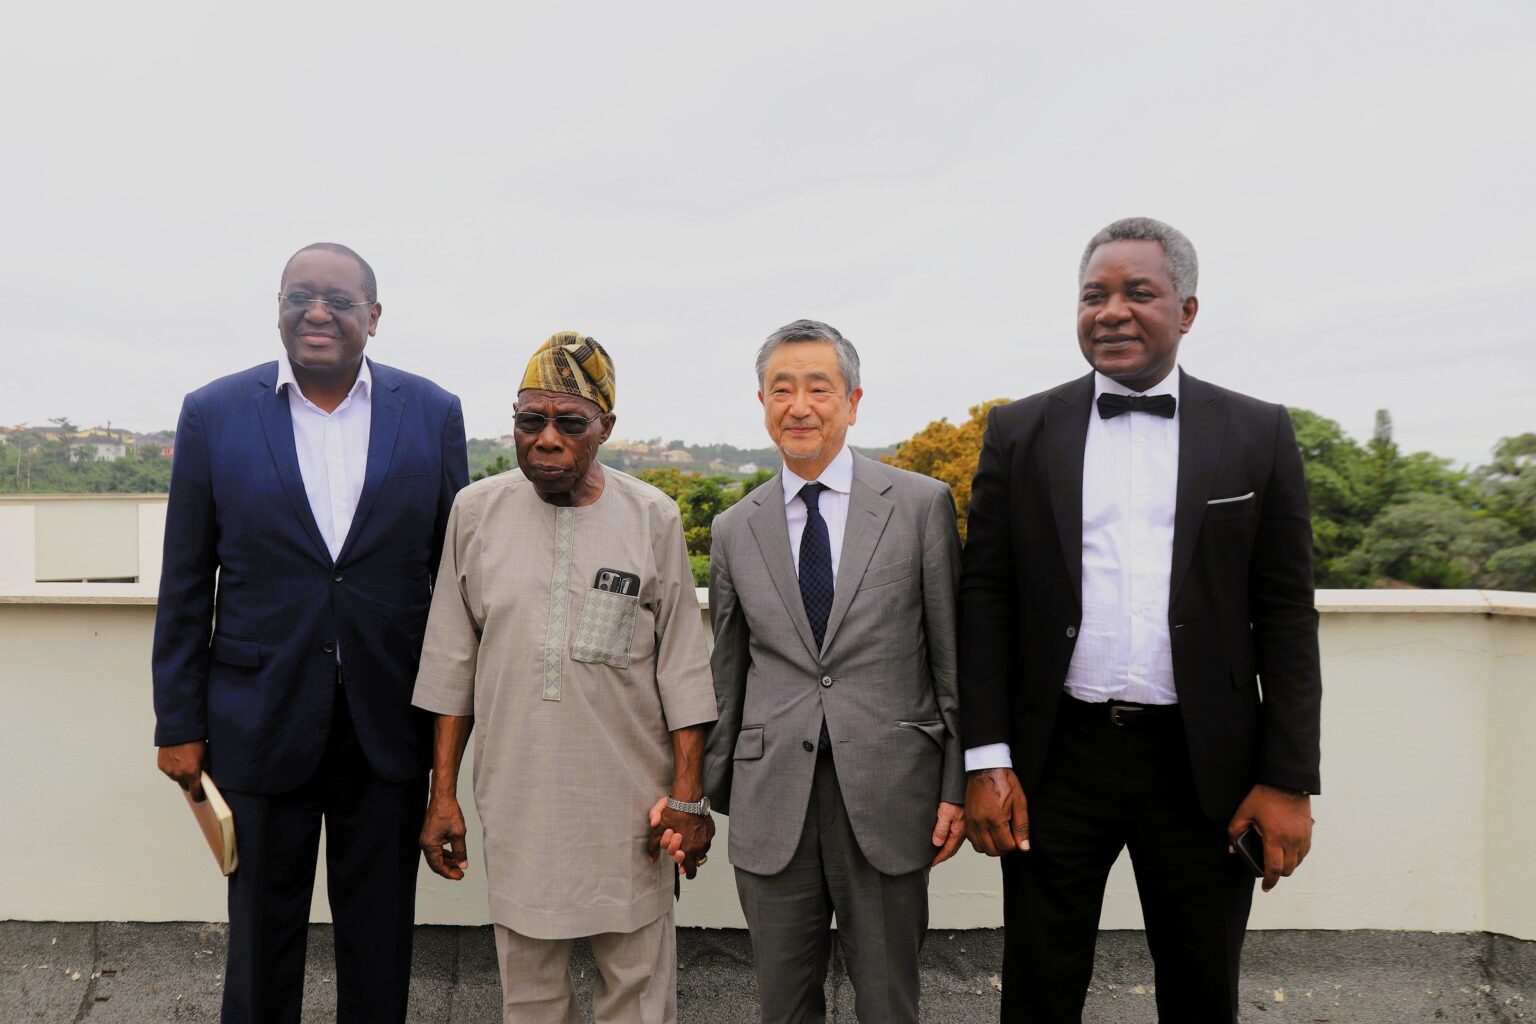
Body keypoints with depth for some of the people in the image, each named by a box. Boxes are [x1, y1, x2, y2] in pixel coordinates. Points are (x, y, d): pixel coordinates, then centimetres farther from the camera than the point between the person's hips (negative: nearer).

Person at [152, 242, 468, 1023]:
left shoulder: (433, 415, -1)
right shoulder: (214, 414, -2)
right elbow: (184, 586, 1)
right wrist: (178, 723, 1)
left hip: (391, 727, 1)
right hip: (261, 725, 0)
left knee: (380, 953, 15)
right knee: (261, 939, 17)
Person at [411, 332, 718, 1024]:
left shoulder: (652, 517, -3)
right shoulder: (476, 511, 2)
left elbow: (682, 668, -1)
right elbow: (452, 665, 6)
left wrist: (688, 795, -3)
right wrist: (442, 793, 6)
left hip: (628, 800, -1)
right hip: (515, 800, 2)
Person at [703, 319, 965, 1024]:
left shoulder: (922, 504, -1)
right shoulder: (734, 529, 6)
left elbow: (952, 656, 0)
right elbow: (726, 675, 11)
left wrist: (958, 785, -2)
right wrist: (710, 794, 13)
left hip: (887, 796, -2)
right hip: (772, 802, 2)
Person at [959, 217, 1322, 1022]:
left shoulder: (1258, 434, 2)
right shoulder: (1019, 432, 2)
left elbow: (1286, 616, 1)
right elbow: (985, 598, 0)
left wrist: (1289, 779, -3)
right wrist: (986, 760, -5)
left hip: (1203, 765, 1)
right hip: (1057, 759, 0)